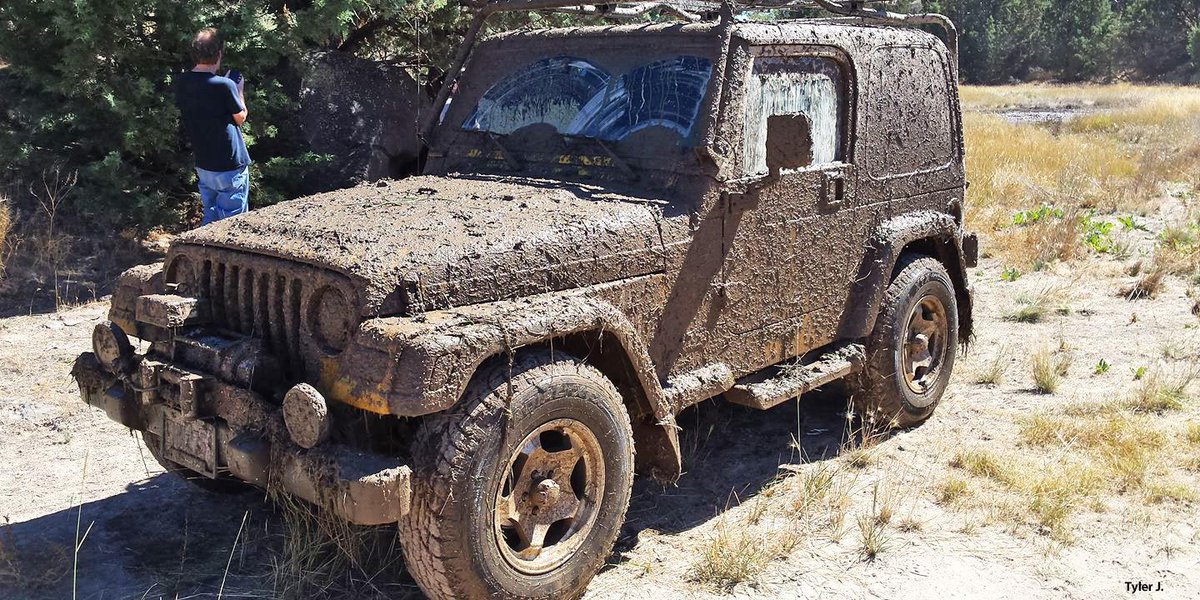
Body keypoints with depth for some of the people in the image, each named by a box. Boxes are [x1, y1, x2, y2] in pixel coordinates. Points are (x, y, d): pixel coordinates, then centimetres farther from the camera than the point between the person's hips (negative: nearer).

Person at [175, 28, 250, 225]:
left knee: (210, 218, 19)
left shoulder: (182, 83, -1)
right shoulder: (225, 85, -19)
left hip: (203, 166, 6)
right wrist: (239, 90, 7)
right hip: (230, 167, -6)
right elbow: (240, 118, -8)